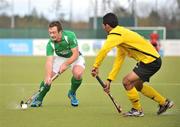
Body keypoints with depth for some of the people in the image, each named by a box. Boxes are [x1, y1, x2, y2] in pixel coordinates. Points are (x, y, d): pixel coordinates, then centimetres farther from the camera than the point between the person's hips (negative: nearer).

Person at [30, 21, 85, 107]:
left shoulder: (70, 36, -30)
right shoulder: (50, 44, -25)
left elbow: (75, 54, -27)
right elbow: (49, 61, -33)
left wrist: (65, 64, -41)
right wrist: (48, 76, -50)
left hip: (74, 58, -1)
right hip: (60, 58, 2)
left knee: (78, 73, -31)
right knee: (48, 78, -17)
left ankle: (72, 93, 0)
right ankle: (38, 99, 8)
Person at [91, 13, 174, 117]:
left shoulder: (115, 35, -16)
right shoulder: (120, 35, 15)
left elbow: (103, 50, -32)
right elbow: (118, 62, 16)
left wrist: (96, 66, -22)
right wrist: (109, 80, 13)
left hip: (151, 60, -10)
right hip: (153, 60, 10)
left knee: (127, 81, -14)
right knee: (137, 85, 24)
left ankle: (137, 110, 2)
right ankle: (164, 102, 38)